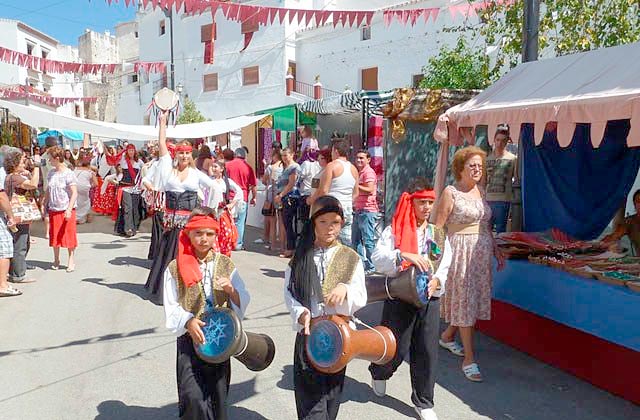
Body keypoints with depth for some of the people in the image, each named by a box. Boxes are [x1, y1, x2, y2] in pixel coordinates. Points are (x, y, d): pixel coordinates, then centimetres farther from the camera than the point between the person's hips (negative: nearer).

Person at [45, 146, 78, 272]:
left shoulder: (68, 174, -11)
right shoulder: (51, 173, 8)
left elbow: (74, 193, -14)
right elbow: (48, 191, 16)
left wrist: (69, 209, -22)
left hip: (66, 210, -6)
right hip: (53, 210, 6)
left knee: (69, 235, 0)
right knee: (54, 236, 10)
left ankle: (71, 260, 10)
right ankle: (56, 260, 23)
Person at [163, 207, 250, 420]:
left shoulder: (226, 264, 1)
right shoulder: (175, 268, -5)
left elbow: (243, 302, 1)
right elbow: (171, 308, -3)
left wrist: (231, 290, -19)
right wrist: (189, 321, -21)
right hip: (190, 341, -2)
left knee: (218, 398, 14)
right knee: (194, 398, -14)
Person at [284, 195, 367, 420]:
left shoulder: (351, 258, 1)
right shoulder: (301, 256, 1)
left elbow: (361, 298, -3)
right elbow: (289, 292, 0)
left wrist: (345, 289, -24)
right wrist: (300, 313, -17)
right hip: (308, 332, 0)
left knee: (332, 391, 14)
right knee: (310, 396, -3)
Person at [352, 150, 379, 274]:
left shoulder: (369, 172, -8)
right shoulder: (359, 172, 22)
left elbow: (370, 190, -21)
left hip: (367, 210, -10)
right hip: (358, 210, 10)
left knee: (368, 240, -7)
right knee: (355, 240, 12)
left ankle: (371, 267, -2)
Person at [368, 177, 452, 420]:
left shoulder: (438, 234, 7)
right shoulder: (394, 230, -6)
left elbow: (445, 265, 10)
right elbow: (378, 258, -17)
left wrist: (437, 281, -10)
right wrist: (404, 255, -31)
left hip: (429, 298, 3)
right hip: (399, 297, -3)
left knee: (427, 352, 7)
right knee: (395, 348, 8)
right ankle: (378, 373, 42)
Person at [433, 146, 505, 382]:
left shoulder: (480, 191, 13)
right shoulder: (451, 193, -9)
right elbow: (437, 227, -12)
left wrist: (496, 250, 16)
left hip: (482, 251, 7)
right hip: (460, 250, -7)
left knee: (474, 299, 13)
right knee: (465, 301, -3)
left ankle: (447, 336, 35)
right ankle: (469, 359, 4)